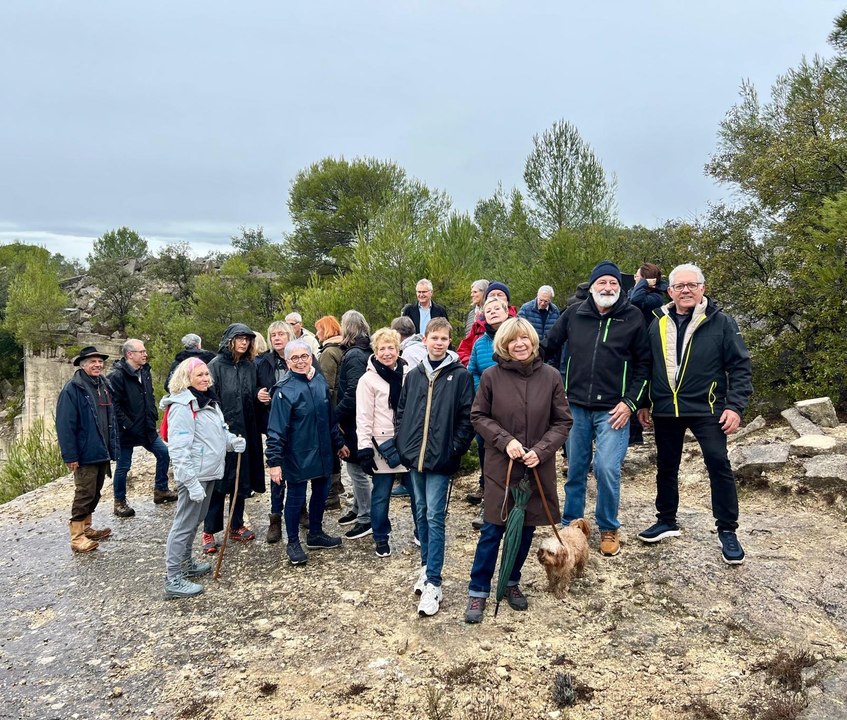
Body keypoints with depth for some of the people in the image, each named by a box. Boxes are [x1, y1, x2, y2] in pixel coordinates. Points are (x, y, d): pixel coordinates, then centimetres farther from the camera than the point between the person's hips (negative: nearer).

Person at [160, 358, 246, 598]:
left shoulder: (209, 400, 12)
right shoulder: (182, 407, -18)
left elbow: (219, 431, 22)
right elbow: (179, 449, -22)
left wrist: (233, 441, 0)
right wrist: (191, 482, -26)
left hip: (209, 472, 9)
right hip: (193, 475, -9)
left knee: (195, 521, 20)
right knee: (184, 525, -3)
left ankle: (186, 564, 35)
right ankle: (173, 580, 4)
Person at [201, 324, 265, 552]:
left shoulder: (250, 366, 8)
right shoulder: (216, 365, -7)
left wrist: (258, 396, -7)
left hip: (245, 432, 5)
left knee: (242, 479, 12)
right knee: (217, 482, 1)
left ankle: (237, 526, 26)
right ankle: (209, 532, 11)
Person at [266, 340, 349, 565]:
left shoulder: (320, 381, 2)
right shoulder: (285, 389, -17)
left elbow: (331, 417, 13)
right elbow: (276, 429, -18)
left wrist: (339, 443, 20)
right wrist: (274, 461, -21)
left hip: (322, 452, 6)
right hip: (297, 456, -6)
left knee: (321, 492, 17)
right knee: (296, 498, 6)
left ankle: (316, 534, 37)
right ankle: (293, 543, 23)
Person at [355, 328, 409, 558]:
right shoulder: (368, 380, -6)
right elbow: (363, 418, -8)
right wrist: (365, 449, -12)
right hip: (383, 444, -3)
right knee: (381, 494, 6)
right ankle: (381, 538, 23)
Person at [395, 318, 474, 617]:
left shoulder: (460, 375, -3)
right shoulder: (414, 375, 9)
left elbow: (467, 416, -5)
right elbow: (401, 411, 15)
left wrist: (455, 449, -9)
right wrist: (402, 442, 6)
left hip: (441, 458, -5)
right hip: (414, 457, 5)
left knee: (435, 517, -4)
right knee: (421, 514, 15)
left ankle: (433, 584, 1)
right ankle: (427, 566, 31)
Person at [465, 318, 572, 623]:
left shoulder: (550, 376, -5)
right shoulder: (491, 376, -8)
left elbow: (563, 421, 0)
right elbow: (478, 416, 0)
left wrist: (541, 450, -14)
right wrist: (505, 440, -14)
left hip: (537, 468, 2)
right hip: (500, 467, -2)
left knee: (526, 529, 13)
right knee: (492, 530, 2)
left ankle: (512, 583, 34)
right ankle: (477, 592, 17)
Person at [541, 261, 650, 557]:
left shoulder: (633, 317, -2)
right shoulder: (574, 314, 2)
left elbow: (644, 363, 1)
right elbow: (547, 347, 11)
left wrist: (631, 402, -6)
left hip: (613, 410, -2)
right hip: (576, 406, 3)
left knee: (607, 469, -9)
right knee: (575, 469, 11)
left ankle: (609, 528, 14)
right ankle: (571, 524, 28)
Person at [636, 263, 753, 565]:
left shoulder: (721, 322, -4)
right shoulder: (657, 324, 6)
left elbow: (740, 366, -4)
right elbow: (646, 367, 13)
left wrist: (735, 406, -12)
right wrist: (643, 403, 11)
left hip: (706, 409, -3)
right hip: (665, 410, 4)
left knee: (719, 465, -5)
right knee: (666, 467, 13)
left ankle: (727, 531, 9)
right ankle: (667, 521, 29)